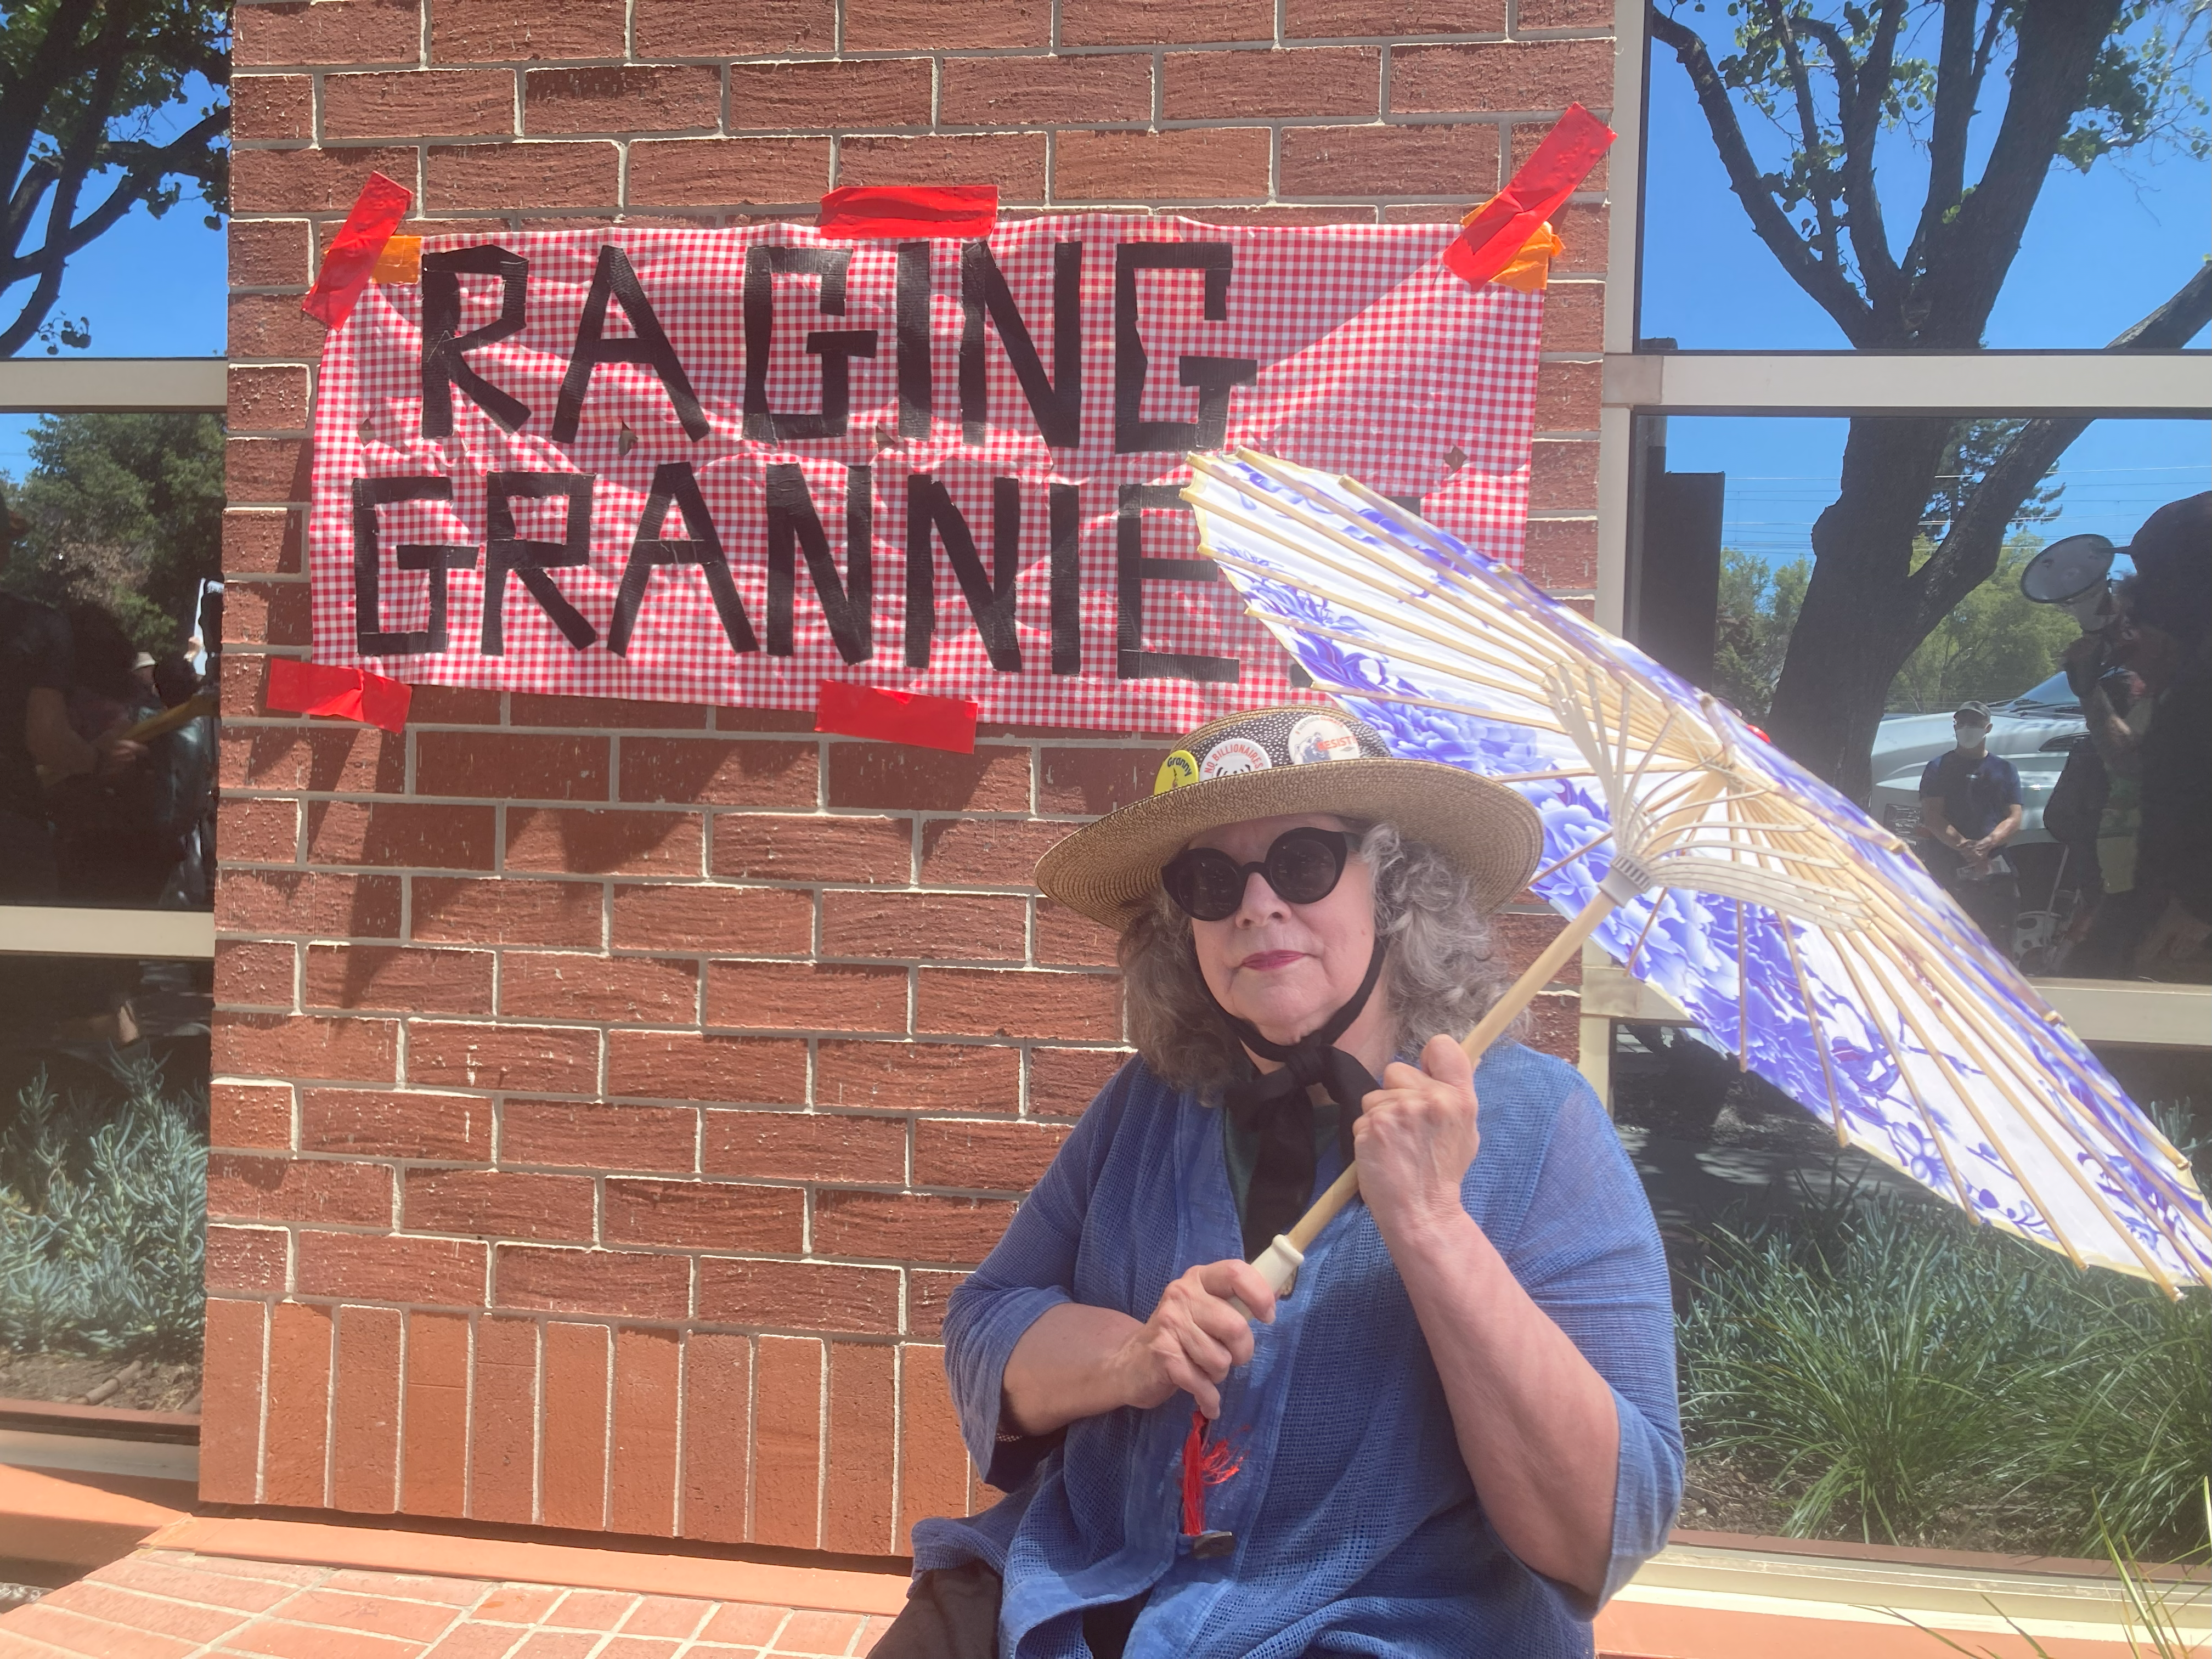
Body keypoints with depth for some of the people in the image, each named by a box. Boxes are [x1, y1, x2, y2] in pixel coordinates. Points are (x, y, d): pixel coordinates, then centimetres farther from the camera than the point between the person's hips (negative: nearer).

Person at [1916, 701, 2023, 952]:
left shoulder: (2003, 769, 16)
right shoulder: (1939, 768, 10)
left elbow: (2014, 819, 8)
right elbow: (1933, 817, -1)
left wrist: (1986, 844, -13)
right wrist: (1965, 846, -17)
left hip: (1993, 870, 2)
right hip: (1945, 869, -2)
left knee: (1999, 943, -3)